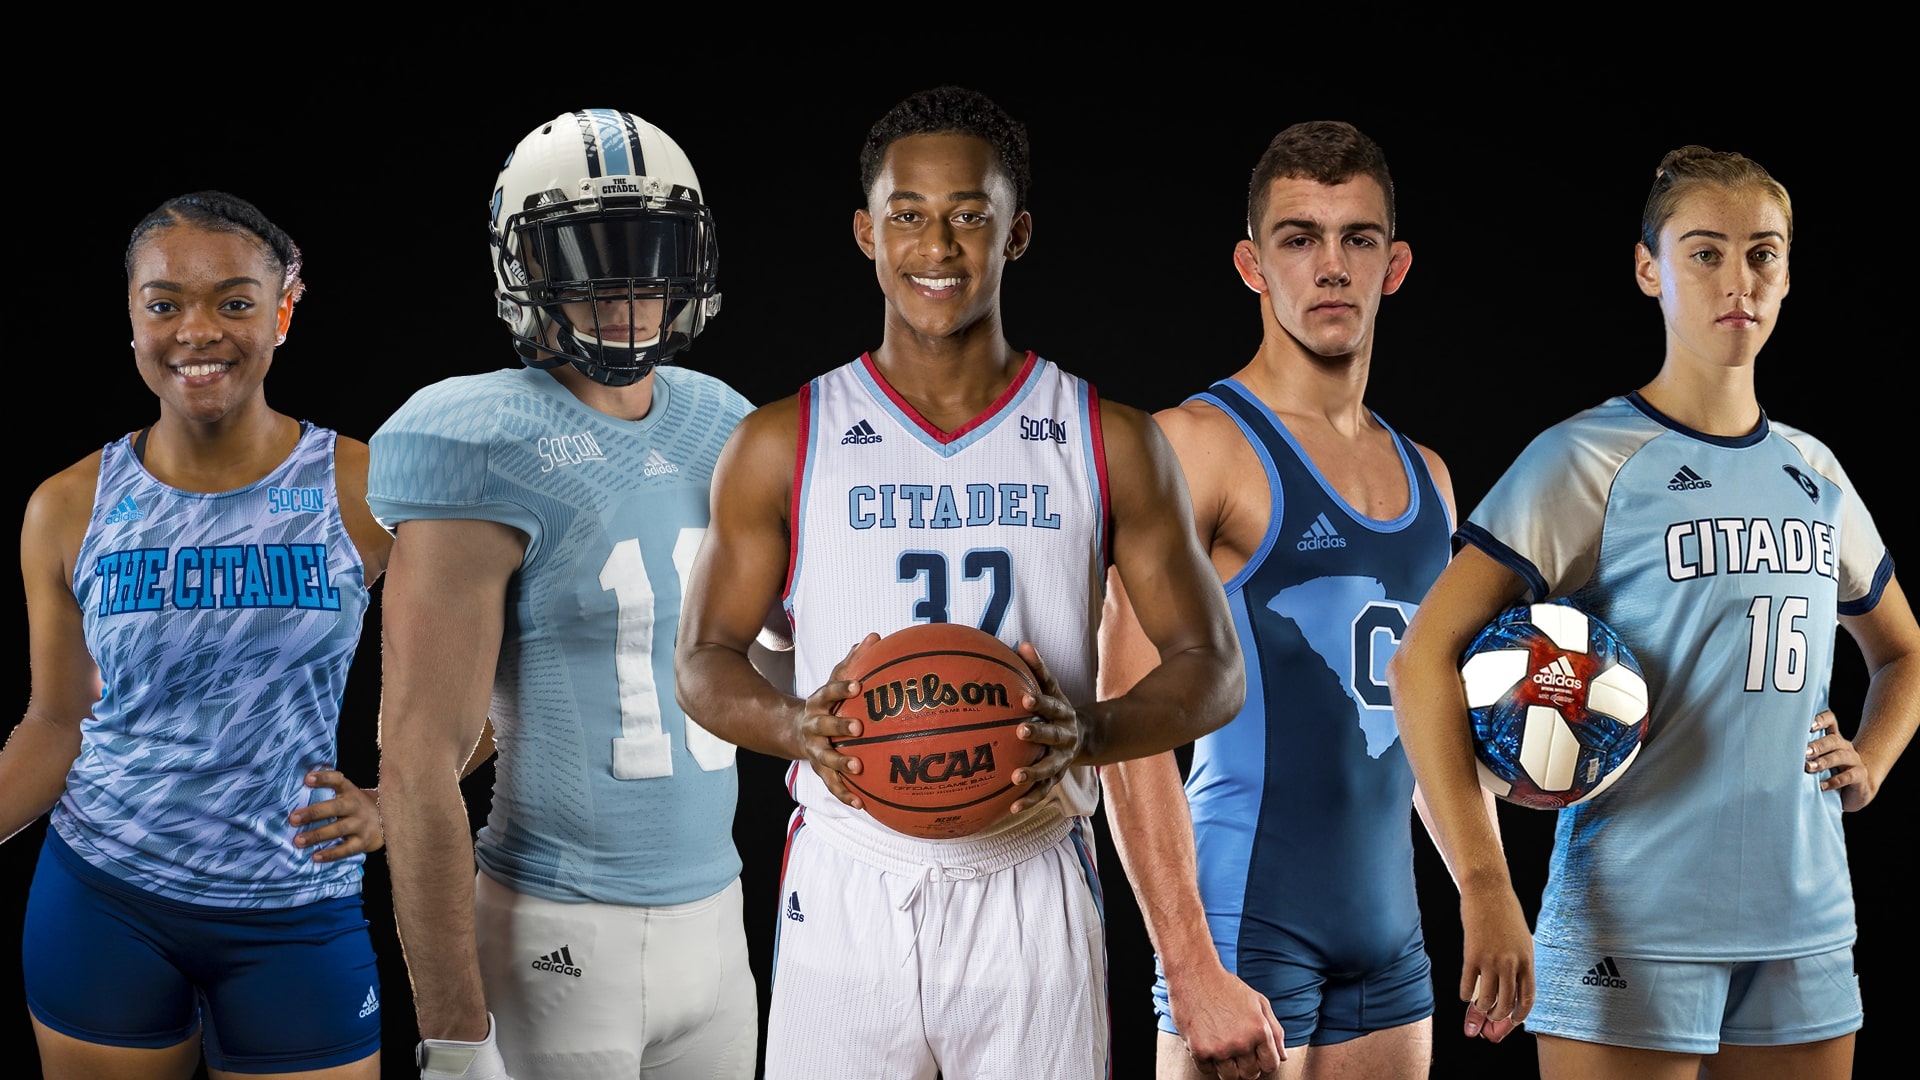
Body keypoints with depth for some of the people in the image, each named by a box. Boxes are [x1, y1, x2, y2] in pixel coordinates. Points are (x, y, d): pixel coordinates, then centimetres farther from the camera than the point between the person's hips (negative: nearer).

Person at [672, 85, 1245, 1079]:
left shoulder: (1111, 444, 3)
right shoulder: (780, 446, 3)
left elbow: (1211, 669, 4)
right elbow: (704, 663, 7)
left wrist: (1087, 733, -17)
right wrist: (797, 726, -15)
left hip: (1031, 888, 0)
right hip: (848, 879, 0)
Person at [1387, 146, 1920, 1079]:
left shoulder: (1814, 475, 12)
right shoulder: (1588, 461, -6)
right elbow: (1423, 660, -13)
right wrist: (1484, 888, -20)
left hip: (1806, 930, 6)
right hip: (1632, 931, -6)